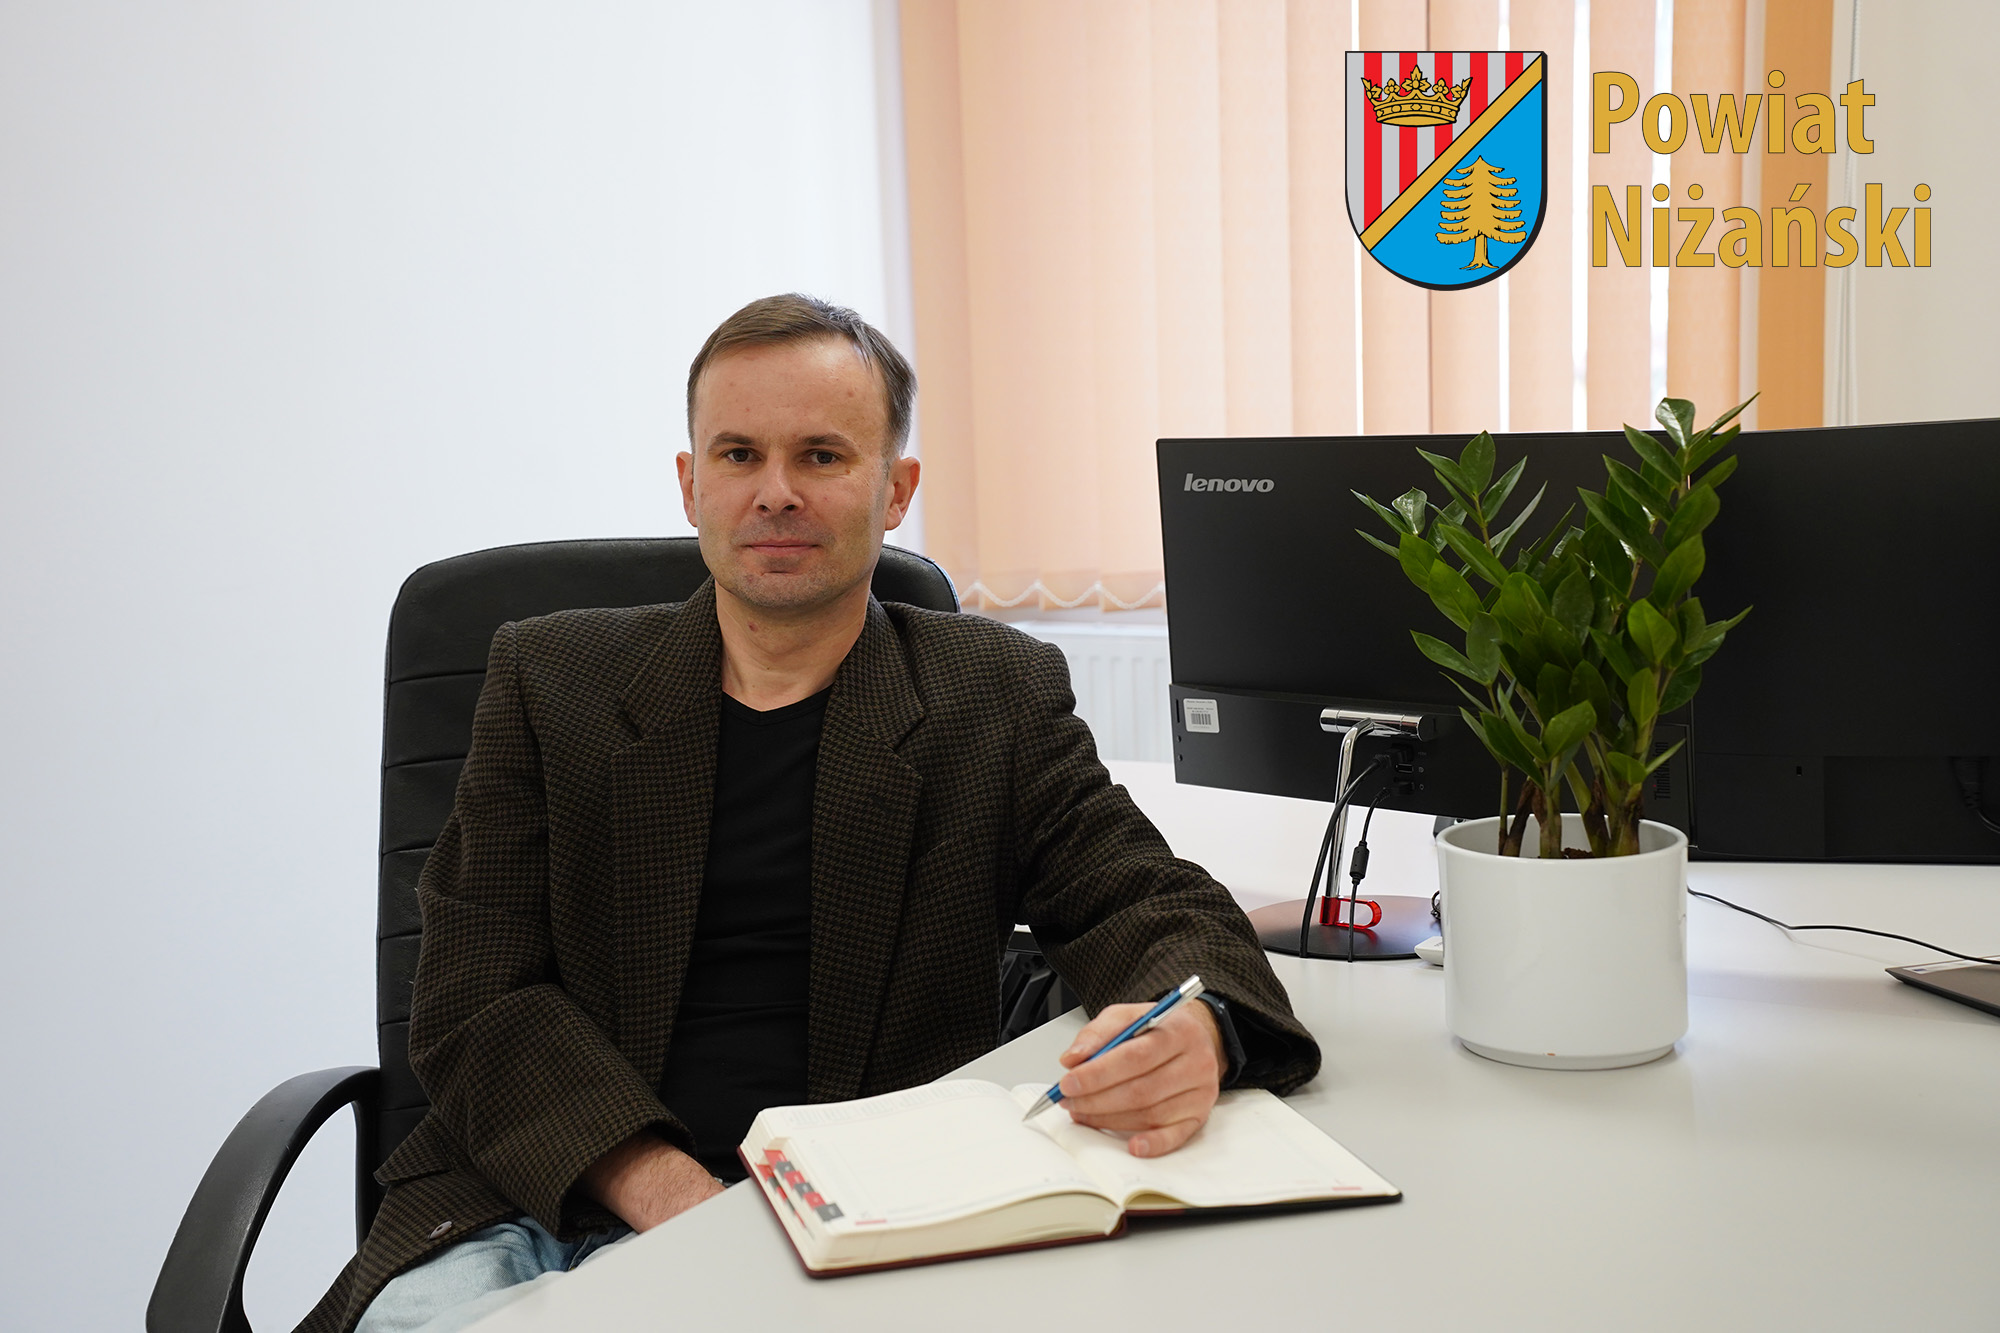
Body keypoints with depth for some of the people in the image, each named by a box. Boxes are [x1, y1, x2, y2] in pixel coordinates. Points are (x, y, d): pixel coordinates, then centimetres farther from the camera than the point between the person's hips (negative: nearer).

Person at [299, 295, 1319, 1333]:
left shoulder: (997, 696, 9)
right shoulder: (548, 678, 10)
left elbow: (1152, 906, 5)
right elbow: (475, 998, 2)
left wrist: (1194, 1031, -21)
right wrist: (672, 1196, -14)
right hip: (554, 1205, 1)